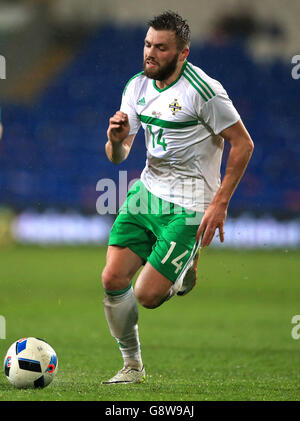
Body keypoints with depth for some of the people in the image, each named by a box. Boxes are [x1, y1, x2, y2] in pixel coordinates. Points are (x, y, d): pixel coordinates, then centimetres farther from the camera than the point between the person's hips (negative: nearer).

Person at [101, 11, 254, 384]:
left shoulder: (203, 91, -17)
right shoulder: (137, 86, 4)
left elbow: (243, 144, -11)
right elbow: (117, 157, 10)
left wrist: (220, 203, -13)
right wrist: (116, 139, -15)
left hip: (187, 206, -6)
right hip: (146, 191, 6)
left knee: (146, 295, -11)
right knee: (112, 279, -5)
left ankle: (186, 272, 23)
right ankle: (132, 366, 14)